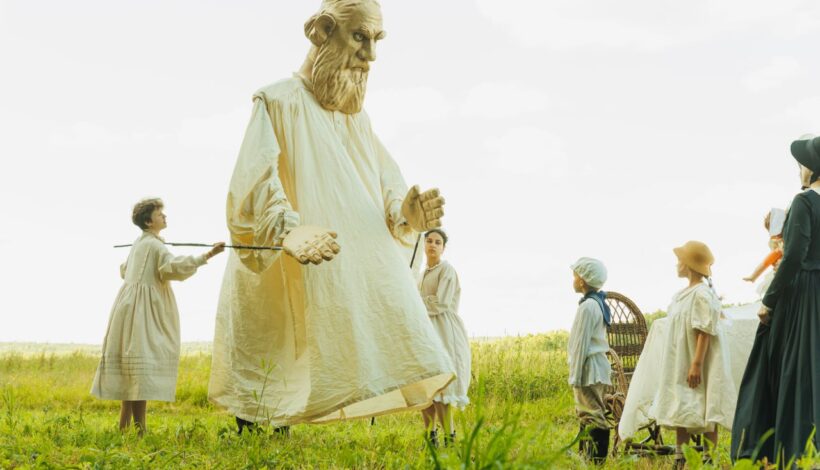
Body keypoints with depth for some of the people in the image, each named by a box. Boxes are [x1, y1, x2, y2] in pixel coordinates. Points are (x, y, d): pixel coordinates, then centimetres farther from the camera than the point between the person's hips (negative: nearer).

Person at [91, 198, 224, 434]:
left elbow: (124, 271, 34)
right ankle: (139, 429, -13)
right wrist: (206, 256, -37)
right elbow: (173, 267, -30)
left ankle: (124, 427, 14)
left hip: (132, 306, 10)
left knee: (132, 371, 11)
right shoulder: (154, 245, -11)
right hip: (142, 312, -10)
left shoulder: (139, 243, 18)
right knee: (143, 369, -11)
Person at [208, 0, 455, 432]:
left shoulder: (357, 119, 18)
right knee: (262, 418, -6)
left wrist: (407, 212, -12)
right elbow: (253, 184, -17)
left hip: (351, 288, 6)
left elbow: (387, 189, 13)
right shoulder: (280, 101, -3)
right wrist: (287, 231, -37)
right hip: (283, 287, -6)